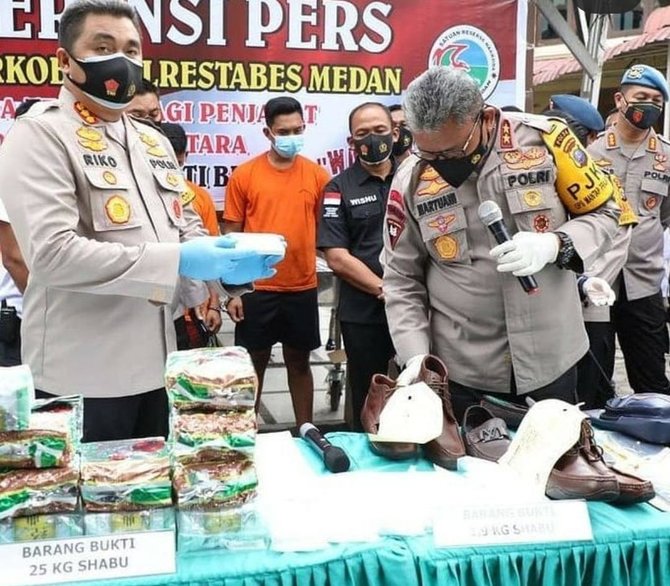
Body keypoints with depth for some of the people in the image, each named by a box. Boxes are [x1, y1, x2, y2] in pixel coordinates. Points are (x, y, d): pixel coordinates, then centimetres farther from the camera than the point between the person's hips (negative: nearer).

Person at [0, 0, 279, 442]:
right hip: (84, 377, -7)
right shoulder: (40, 135, -10)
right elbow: (52, 253, -22)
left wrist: (228, 262, -6)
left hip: (155, 366, 7)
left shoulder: (154, 141, 14)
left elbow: (188, 227, 17)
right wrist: (175, 260, -25)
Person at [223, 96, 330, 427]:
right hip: (256, 289, -1)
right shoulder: (244, 175, -3)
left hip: (303, 289, 2)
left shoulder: (317, 175, 2)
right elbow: (232, 236, 0)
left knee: (299, 362, 14)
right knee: (254, 363, 10)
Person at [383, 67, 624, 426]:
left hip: (551, 361, 0)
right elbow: (400, 279, 1)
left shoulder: (543, 138, -9)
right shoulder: (410, 181, -5)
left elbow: (603, 213, 1)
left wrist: (554, 244, -19)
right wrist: (416, 356, -10)